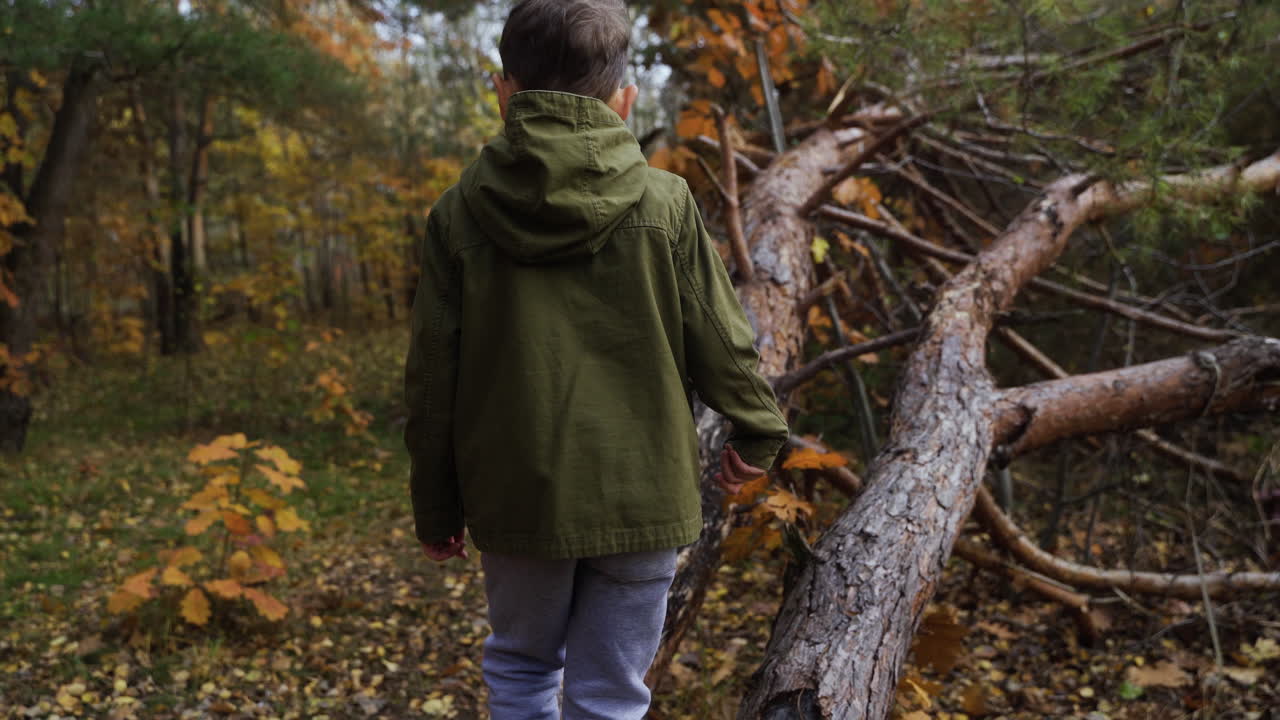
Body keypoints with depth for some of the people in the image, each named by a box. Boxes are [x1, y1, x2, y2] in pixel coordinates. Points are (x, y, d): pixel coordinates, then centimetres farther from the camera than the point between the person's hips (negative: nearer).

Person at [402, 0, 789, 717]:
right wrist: (757, 435, 17)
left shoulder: (460, 213, -4)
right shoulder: (665, 205, -7)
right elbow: (722, 343, -1)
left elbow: (432, 377, -1)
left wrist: (436, 507, 11)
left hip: (516, 496, 1)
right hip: (641, 495, -1)